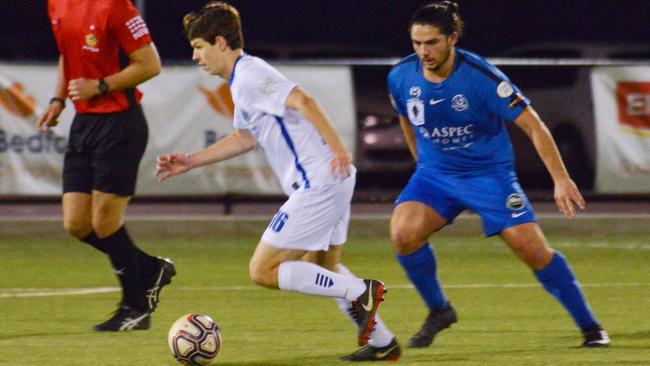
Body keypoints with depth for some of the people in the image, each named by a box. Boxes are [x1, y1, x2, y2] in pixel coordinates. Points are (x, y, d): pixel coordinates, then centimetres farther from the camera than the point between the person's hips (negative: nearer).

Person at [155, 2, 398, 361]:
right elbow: (244, 138, 32)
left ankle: (359, 292, -10)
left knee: (262, 271, -7)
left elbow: (301, 101, -26)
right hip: (331, 182, 11)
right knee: (321, 267, 26)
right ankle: (382, 342, 26)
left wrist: (337, 148, -34)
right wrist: (190, 162, 32)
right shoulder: (241, 79, 19)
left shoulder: (249, 75, -12)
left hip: (318, 183, -11)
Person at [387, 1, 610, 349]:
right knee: (403, 234, -22)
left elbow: (532, 125, -18)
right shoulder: (401, 77, -10)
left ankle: (590, 327, 4)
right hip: (434, 173, 3)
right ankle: (438, 310, 2)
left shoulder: (481, 77, -23)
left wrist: (561, 179, -22)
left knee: (532, 248, -12)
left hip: (488, 172, -3)